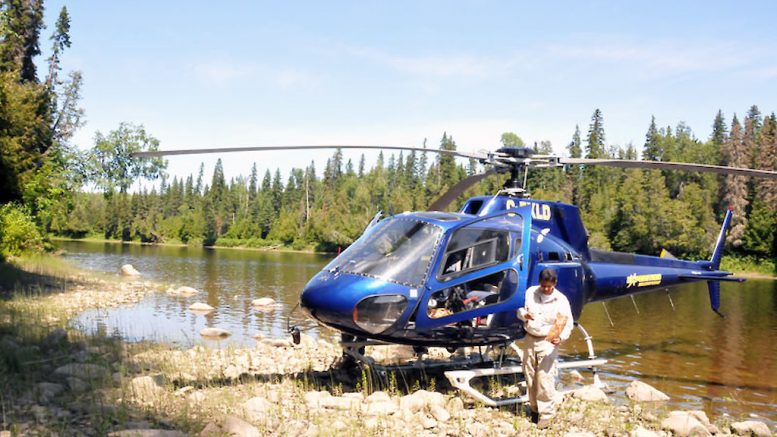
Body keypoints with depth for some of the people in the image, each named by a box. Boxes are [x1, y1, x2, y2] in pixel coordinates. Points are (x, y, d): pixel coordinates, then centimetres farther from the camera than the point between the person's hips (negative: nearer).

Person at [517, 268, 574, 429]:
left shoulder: (561, 300, -10)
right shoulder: (530, 292, -1)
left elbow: (568, 324, -7)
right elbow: (520, 308, 10)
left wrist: (560, 337, -26)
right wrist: (524, 314, -15)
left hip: (548, 342, -4)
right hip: (530, 339, 4)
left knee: (545, 379, -10)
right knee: (530, 376, 11)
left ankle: (546, 414, -1)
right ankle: (534, 408, 28)